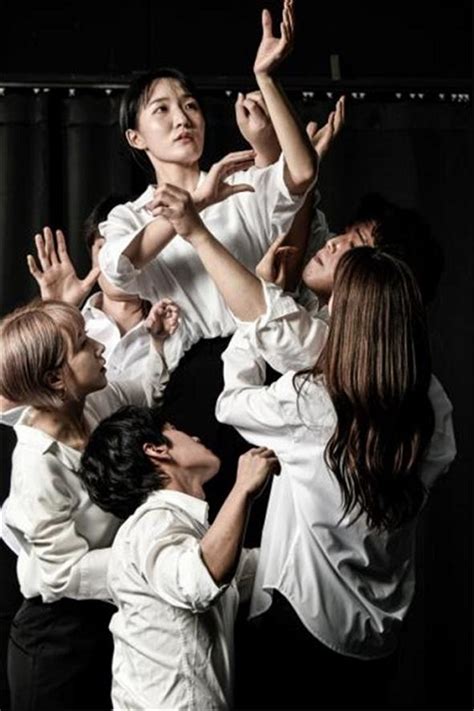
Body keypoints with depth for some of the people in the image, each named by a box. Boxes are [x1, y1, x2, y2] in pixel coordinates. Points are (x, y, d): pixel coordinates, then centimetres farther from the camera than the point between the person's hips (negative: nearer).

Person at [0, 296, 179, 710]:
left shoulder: (96, 403, -8)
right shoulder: (39, 465, -29)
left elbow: (147, 396, 15)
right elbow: (66, 572, -27)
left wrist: (158, 342, -2)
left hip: (108, 613, 7)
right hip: (60, 633, -7)